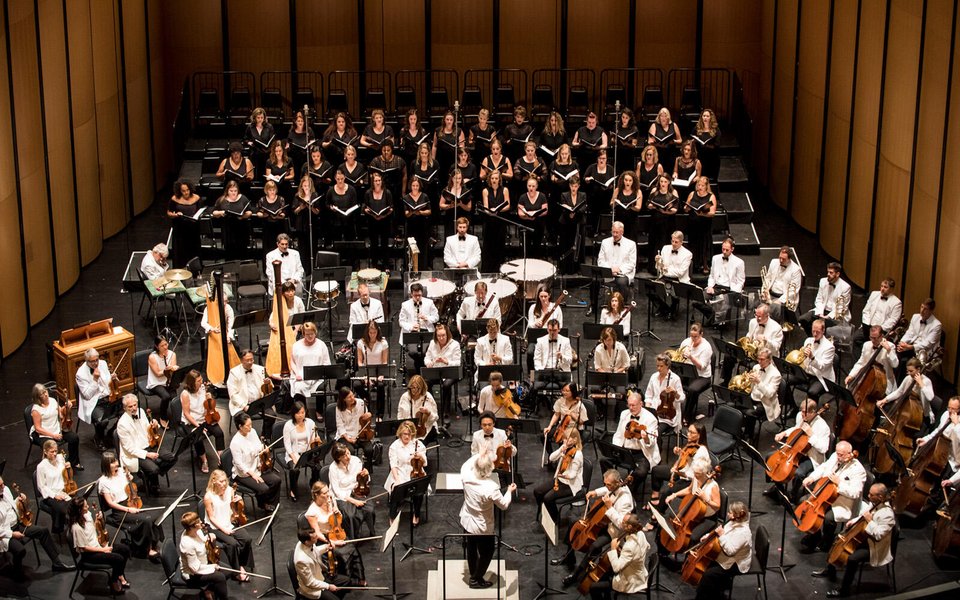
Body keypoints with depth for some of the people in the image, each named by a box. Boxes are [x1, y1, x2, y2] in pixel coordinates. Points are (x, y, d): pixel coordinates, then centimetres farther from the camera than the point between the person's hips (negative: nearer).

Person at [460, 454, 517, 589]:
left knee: (471, 549, 27)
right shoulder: (491, 488, -34)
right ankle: (476, 580, 29)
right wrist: (509, 491, -2)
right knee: (486, 552, 19)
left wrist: (478, 456, 15)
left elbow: (465, 466, 7)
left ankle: (473, 576, 44)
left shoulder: (467, 476, -20)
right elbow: (504, 505, -19)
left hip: (466, 521, 6)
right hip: (482, 527, -6)